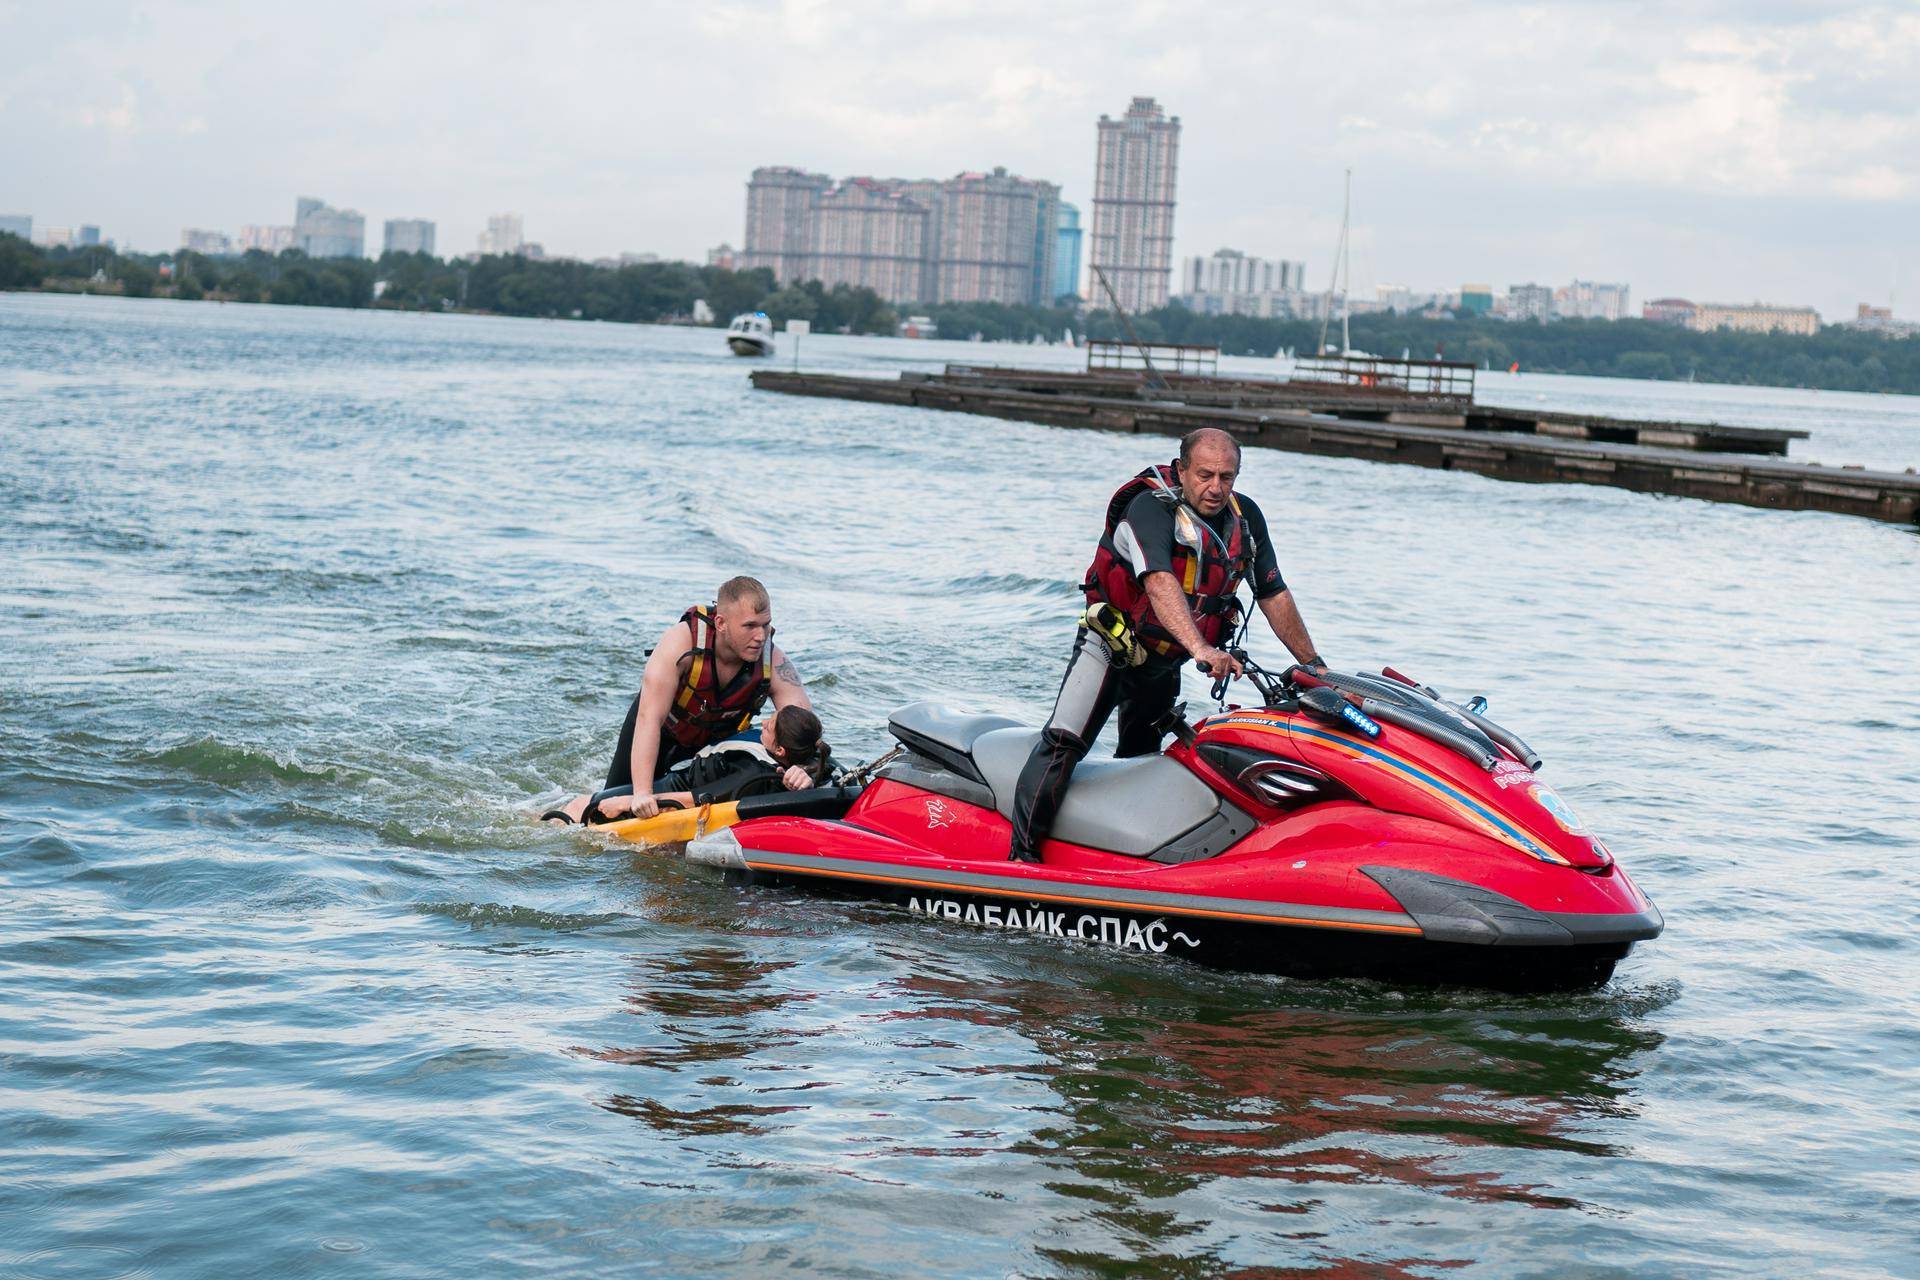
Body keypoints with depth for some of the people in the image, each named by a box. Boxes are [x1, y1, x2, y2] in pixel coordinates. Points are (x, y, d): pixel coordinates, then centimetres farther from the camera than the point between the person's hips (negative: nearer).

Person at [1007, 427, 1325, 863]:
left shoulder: (1246, 517, -2)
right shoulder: (1151, 508, -23)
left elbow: (1274, 594, 5)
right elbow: (1160, 583, -38)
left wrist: (1313, 664, 4)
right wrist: (1200, 648, -51)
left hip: (1166, 662, 7)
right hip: (1111, 646, -7)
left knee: (1141, 758, 16)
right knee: (1065, 742, -18)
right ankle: (1021, 851, -19)